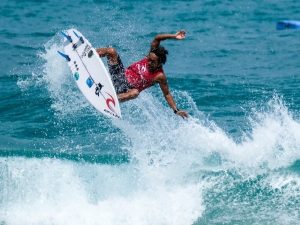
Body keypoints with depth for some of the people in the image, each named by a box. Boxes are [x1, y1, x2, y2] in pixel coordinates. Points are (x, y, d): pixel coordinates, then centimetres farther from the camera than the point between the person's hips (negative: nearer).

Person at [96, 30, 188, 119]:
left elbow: (167, 94, -10)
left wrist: (176, 110, -18)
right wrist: (174, 36, -21)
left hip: (127, 89, -5)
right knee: (111, 51, -12)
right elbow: (157, 38, -11)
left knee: (135, 93, -43)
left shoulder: (160, 76, -16)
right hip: (121, 74, 5)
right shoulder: (152, 55, -5)